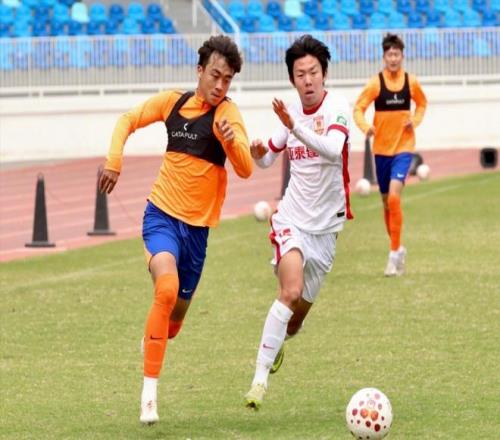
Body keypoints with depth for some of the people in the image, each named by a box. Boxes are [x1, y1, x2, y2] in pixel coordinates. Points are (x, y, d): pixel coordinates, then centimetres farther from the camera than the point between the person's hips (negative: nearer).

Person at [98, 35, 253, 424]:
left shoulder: (226, 113, -8)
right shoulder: (173, 102, -1)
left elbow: (245, 169, -21)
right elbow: (128, 121, 15)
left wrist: (230, 139, -40)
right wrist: (114, 160, 0)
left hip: (197, 226, 1)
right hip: (162, 214, -1)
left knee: (174, 321, 14)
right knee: (167, 288, -30)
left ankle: (151, 340, 52)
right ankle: (149, 391, -27)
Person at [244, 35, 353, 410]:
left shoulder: (337, 107, -12)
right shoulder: (292, 112, 1)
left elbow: (334, 150, -32)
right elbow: (267, 158, 15)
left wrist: (295, 127, -44)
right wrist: (258, 152, -9)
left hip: (326, 225, 0)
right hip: (292, 218, 0)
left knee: (300, 309, 12)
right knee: (291, 291, -24)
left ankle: (279, 341, 46)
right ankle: (261, 375, -22)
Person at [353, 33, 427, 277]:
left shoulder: (411, 82, 0)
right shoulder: (376, 83, -5)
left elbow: (422, 103, 18)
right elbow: (358, 109, -9)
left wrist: (415, 120, -1)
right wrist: (365, 127, -28)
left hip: (403, 147, -1)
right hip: (381, 148, 1)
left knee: (394, 196, -19)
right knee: (386, 201, 10)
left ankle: (394, 252, -15)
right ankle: (397, 248, 29)